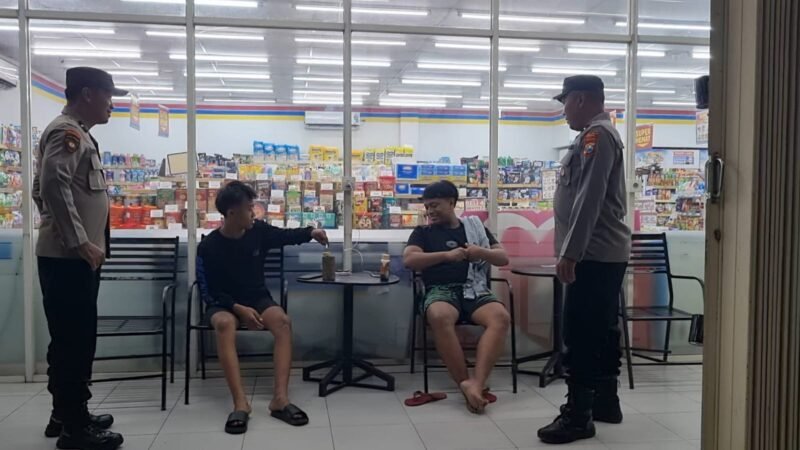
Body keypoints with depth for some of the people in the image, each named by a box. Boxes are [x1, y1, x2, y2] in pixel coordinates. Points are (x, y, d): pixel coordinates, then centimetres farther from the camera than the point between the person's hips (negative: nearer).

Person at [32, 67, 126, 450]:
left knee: (73, 339, 15)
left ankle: (66, 415, 25)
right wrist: (79, 241, -25)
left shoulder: (76, 133, 19)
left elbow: (41, 190, 25)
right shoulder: (67, 132, -11)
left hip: (72, 256, 10)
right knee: (74, 340, -5)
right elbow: (53, 185, -25)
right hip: (68, 257, -10)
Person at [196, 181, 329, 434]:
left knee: (282, 321, -30)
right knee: (224, 324, -39)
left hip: (258, 299, 3)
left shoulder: (258, 231, -3)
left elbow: (285, 236, 18)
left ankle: (280, 399, -35)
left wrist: (310, 233, 2)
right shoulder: (208, 247, -14)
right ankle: (240, 403, -42)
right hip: (223, 304, -3)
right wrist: (239, 309, -23)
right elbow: (208, 292, -11)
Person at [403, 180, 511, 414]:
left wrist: (483, 253, -5)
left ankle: (476, 383, -39)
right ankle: (465, 382, -29)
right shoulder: (423, 232, 18)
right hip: (441, 290, -2)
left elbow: (503, 258, 17)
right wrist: (447, 255, -9)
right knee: (439, 317, -38)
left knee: (501, 317, -32)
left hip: (475, 289, 2)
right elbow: (409, 259, 0)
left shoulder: (475, 226, 22)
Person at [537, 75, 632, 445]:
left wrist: (569, 252, -22)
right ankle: (605, 401, 23)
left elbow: (588, 199, -22)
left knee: (581, 334, -9)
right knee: (601, 329, 14)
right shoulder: (603, 133, 20)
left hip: (594, 253, -11)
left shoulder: (595, 135, -13)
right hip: (607, 252, 11)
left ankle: (578, 415, -4)